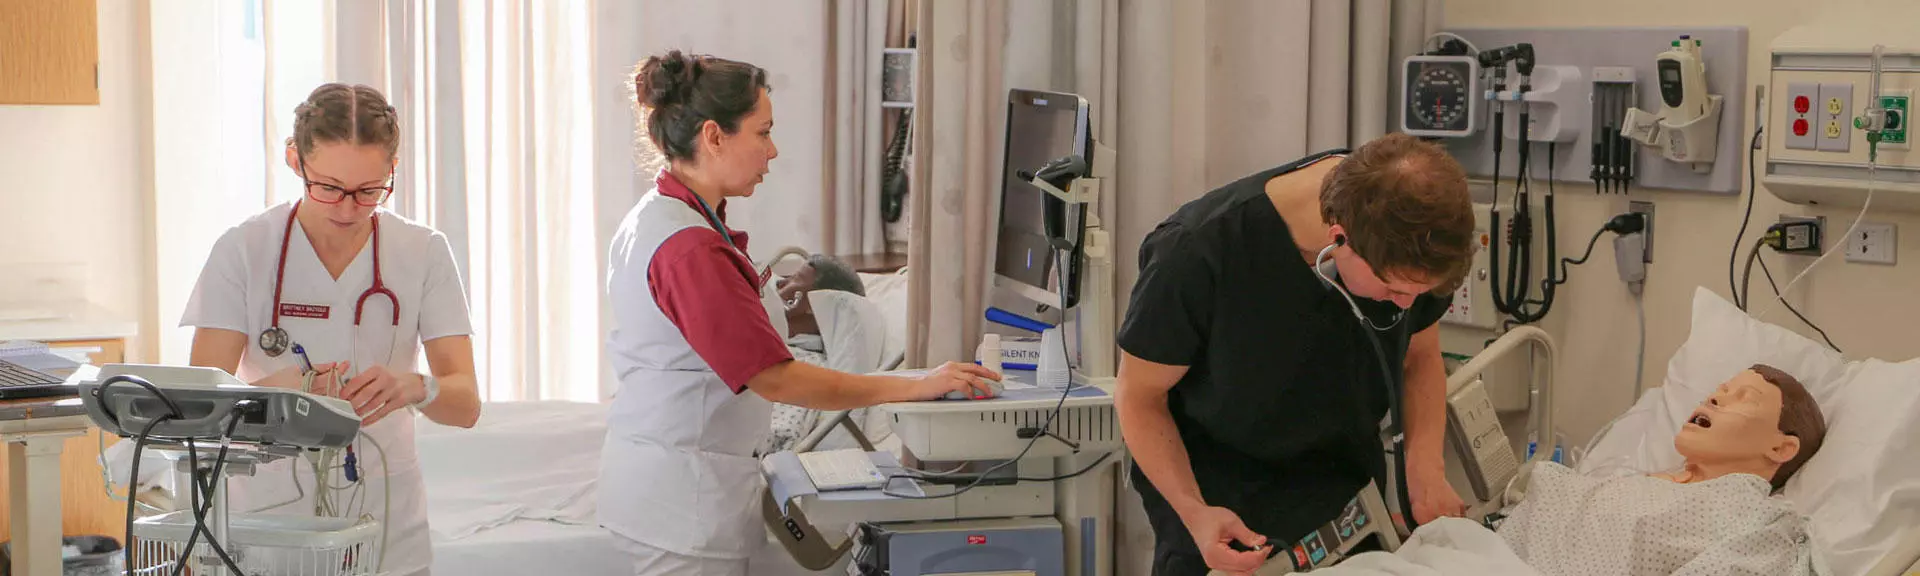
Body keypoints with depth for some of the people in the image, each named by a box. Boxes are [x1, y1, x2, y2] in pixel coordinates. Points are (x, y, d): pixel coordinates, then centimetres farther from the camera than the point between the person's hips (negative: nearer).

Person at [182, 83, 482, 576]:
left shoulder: (424, 253, -3)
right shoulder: (243, 250, -6)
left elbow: (466, 404, -8)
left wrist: (414, 387, -31)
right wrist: (274, 389, -33)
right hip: (268, 520, -1)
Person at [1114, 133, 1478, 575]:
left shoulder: (1413, 243, -20)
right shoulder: (1195, 252, -32)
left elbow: (1421, 356, -1)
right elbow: (1138, 396, -18)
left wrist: (1426, 468, -17)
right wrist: (1194, 513, -31)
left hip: (1343, 477, 4)